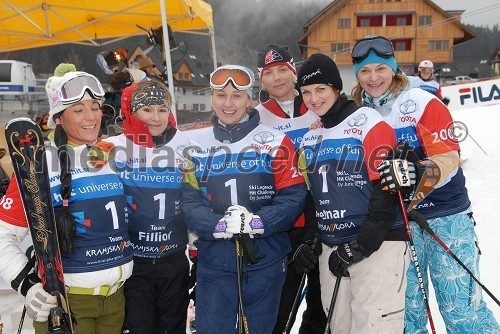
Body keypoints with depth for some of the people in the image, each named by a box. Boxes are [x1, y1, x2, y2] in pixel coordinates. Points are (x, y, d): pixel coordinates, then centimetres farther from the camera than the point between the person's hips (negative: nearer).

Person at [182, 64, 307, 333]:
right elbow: (189, 202, -3)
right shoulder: (196, 146, 3)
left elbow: (294, 198, -8)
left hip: (265, 260, -1)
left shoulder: (275, 142, -3)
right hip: (213, 260, 1)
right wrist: (219, 224, -21)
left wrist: (256, 223, -23)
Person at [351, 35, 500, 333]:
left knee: (460, 306, 0)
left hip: (443, 213, -4)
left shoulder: (422, 103, -10)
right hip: (396, 220, 4)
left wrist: (420, 173, -34)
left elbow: (448, 156, -16)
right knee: (406, 305, 14)